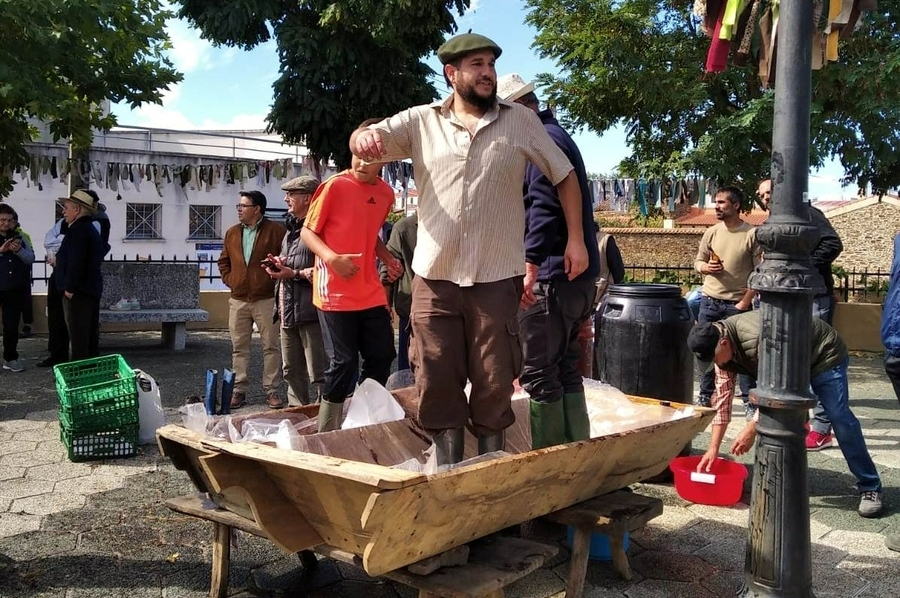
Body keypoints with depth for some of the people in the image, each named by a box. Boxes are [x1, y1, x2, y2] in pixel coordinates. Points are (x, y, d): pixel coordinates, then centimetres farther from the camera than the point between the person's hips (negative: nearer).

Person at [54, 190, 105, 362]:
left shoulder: (77, 230, -15)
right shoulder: (90, 229, 17)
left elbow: (76, 262, -23)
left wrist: (69, 288, -18)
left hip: (78, 292, -10)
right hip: (91, 290, 10)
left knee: (78, 339, -8)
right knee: (90, 337, 14)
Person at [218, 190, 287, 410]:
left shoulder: (275, 230, -5)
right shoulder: (232, 233, 12)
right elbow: (224, 260, 22)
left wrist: (277, 278, -9)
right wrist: (229, 279, 8)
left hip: (266, 299, -5)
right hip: (238, 300, 5)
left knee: (271, 346, 1)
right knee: (239, 348, 7)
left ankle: (271, 390, 8)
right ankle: (238, 390, 14)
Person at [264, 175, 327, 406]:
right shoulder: (292, 229, 21)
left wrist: (294, 273, -16)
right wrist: (279, 265, 11)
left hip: (310, 310, -10)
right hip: (288, 309, 10)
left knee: (318, 373, -6)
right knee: (292, 371, 16)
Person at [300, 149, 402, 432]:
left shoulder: (386, 193, 8)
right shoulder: (334, 186, -10)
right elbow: (307, 231, -6)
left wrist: (388, 258, 6)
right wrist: (332, 258, -23)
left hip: (371, 293, 6)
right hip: (335, 293, -6)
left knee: (382, 356, 9)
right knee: (343, 362, -6)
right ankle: (326, 435, 9)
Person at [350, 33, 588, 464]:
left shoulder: (520, 121, 4)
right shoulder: (421, 121, 5)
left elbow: (565, 175, 9)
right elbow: (364, 143, -1)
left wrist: (576, 239, 2)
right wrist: (363, 138, -26)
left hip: (496, 278, -1)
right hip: (434, 277, 1)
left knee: (494, 384, 7)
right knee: (437, 381, 7)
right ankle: (446, 469, 22)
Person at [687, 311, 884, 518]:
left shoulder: (756, 339, -40)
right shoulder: (723, 346, -13)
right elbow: (723, 397, -11)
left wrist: (751, 430, -34)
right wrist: (713, 448, -14)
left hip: (824, 354, -8)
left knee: (839, 418, -12)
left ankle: (870, 488, -2)